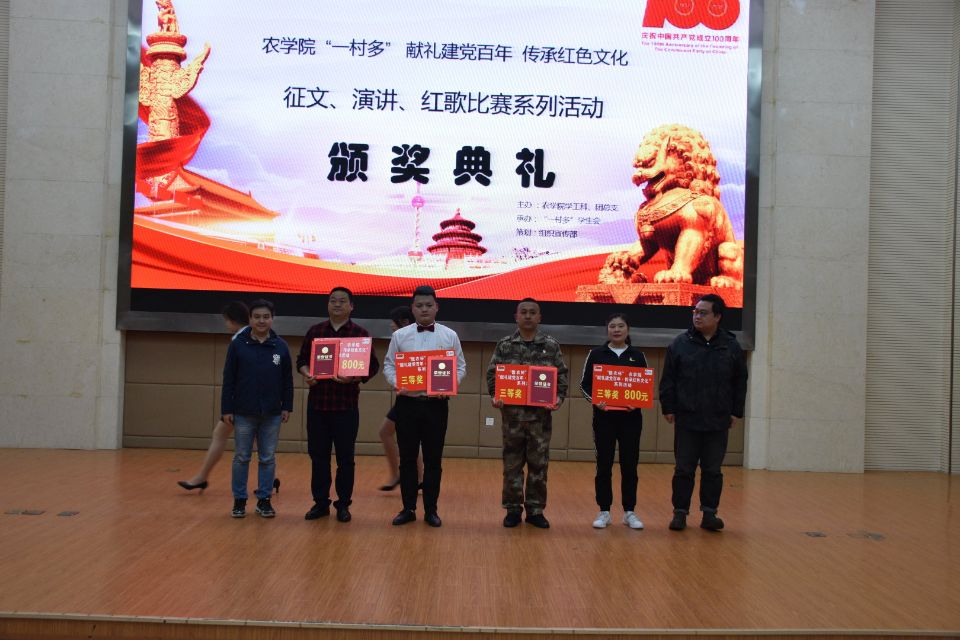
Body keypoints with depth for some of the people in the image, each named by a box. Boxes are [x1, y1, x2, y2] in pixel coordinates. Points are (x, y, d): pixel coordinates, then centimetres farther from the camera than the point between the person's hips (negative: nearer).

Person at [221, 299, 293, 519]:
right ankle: (239, 500, 18)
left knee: (267, 459, 8)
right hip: (243, 414, -1)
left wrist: (287, 407, 2)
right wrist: (226, 409, -5)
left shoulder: (281, 346, 1)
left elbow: (287, 380, 6)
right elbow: (229, 380, -2)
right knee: (241, 458, 7)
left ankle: (264, 500, 17)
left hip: (272, 415, 1)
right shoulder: (238, 345, -3)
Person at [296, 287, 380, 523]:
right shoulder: (314, 331, 8)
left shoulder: (361, 334, 0)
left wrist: (354, 378, -18)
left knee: (345, 457, 4)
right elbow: (301, 359, 13)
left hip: (346, 405, -2)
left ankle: (343, 504, 16)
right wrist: (306, 374, -8)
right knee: (318, 455, 7)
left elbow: (373, 366, 0)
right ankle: (320, 502, 19)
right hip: (317, 403, 2)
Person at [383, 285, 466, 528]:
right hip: (407, 402, 0)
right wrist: (397, 384, -12)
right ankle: (408, 508, 16)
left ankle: (431, 510, 14)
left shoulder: (450, 336, 4)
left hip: (436, 403, 0)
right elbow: (388, 365, 6)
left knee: (433, 459, 5)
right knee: (407, 458, 6)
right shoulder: (400, 336, 4)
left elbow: (460, 367, 5)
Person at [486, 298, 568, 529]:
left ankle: (535, 510, 15)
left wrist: (559, 397, -10)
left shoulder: (552, 346, 5)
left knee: (538, 464, 5)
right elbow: (492, 373, 4)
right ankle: (513, 509, 15)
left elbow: (561, 375, 5)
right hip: (512, 414, 0)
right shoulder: (504, 345, 5)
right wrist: (494, 395, -12)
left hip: (541, 415, 0)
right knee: (512, 464, 5)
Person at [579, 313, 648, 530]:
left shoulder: (638, 356, 6)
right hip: (604, 417, -1)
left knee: (630, 466, 3)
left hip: (630, 418, 1)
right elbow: (584, 384, 2)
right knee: (604, 466, 2)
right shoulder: (596, 354, 3)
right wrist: (595, 400, -16)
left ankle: (629, 512, 12)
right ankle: (604, 512, 11)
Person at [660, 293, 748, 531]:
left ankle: (709, 513, 16)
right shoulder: (680, 343, -1)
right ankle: (680, 512, 13)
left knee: (713, 470, 7)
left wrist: (736, 412, 4)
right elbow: (668, 380, 1)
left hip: (718, 422, 1)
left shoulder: (731, 346, 3)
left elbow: (740, 383, 8)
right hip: (686, 420, -1)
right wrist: (668, 408, -3)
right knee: (684, 469, 5)